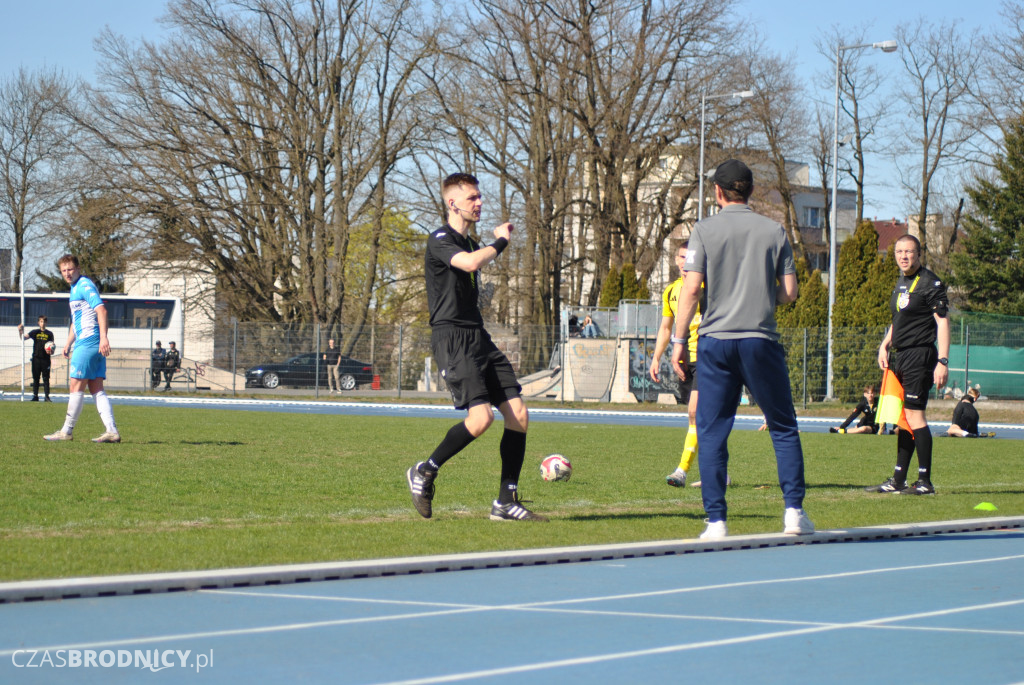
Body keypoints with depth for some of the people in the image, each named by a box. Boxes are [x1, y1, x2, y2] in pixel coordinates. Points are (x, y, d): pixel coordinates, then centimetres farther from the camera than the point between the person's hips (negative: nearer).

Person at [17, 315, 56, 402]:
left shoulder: (49, 333, 7)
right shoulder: (34, 332, 6)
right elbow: (23, 338, 1)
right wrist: (20, 331, -18)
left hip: (46, 358, -1)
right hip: (36, 358, 1)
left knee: (46, 378, -1)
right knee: (36, 378, 4)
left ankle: (47, 396, 0)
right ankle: (35, 396, 7)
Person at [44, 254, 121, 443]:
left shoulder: (85, 285, -9)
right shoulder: (75, 288, 21)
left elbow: (101, 309, -21)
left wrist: (103, 337, -30)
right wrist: (68, 344, 28)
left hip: (88, 343, -10)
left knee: (76, 386, -4)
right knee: (97, 389, 4)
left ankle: (67, 431, 1)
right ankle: (111, 431, -2)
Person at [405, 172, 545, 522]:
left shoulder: (469, 243, 22)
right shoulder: (440, 240, -7)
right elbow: (469, 263, -27)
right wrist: (500, 241, -12)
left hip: (478, 336, 9)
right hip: (451, 336, -9)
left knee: (518, 413, -3)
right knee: (481, 416, -22)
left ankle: (506, 502, 3)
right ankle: (425, 472, -2)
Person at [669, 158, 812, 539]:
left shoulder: (705, 230, 1)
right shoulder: (774, 231, 6)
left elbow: (691, 289, -5)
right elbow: (789, 292, 4)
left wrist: (679, 341, -1)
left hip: (715, 340, -1)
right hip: (761, 342, 1)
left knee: (712, 433, 4)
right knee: (784, 429, 11)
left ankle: (716, 521, 0)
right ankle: (794, 512, 4)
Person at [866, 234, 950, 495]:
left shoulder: (930, 283, -10)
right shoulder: (901, 282, 17)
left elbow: (942, 321, -13)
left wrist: (942, 361, -19)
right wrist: (884, 346, 13)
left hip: (919, 356, -9)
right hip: (898, 357, 9)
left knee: (914, 415, -12)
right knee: (903, 419, 10)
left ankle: (925, 481, -8)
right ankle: (898, 480, 14)